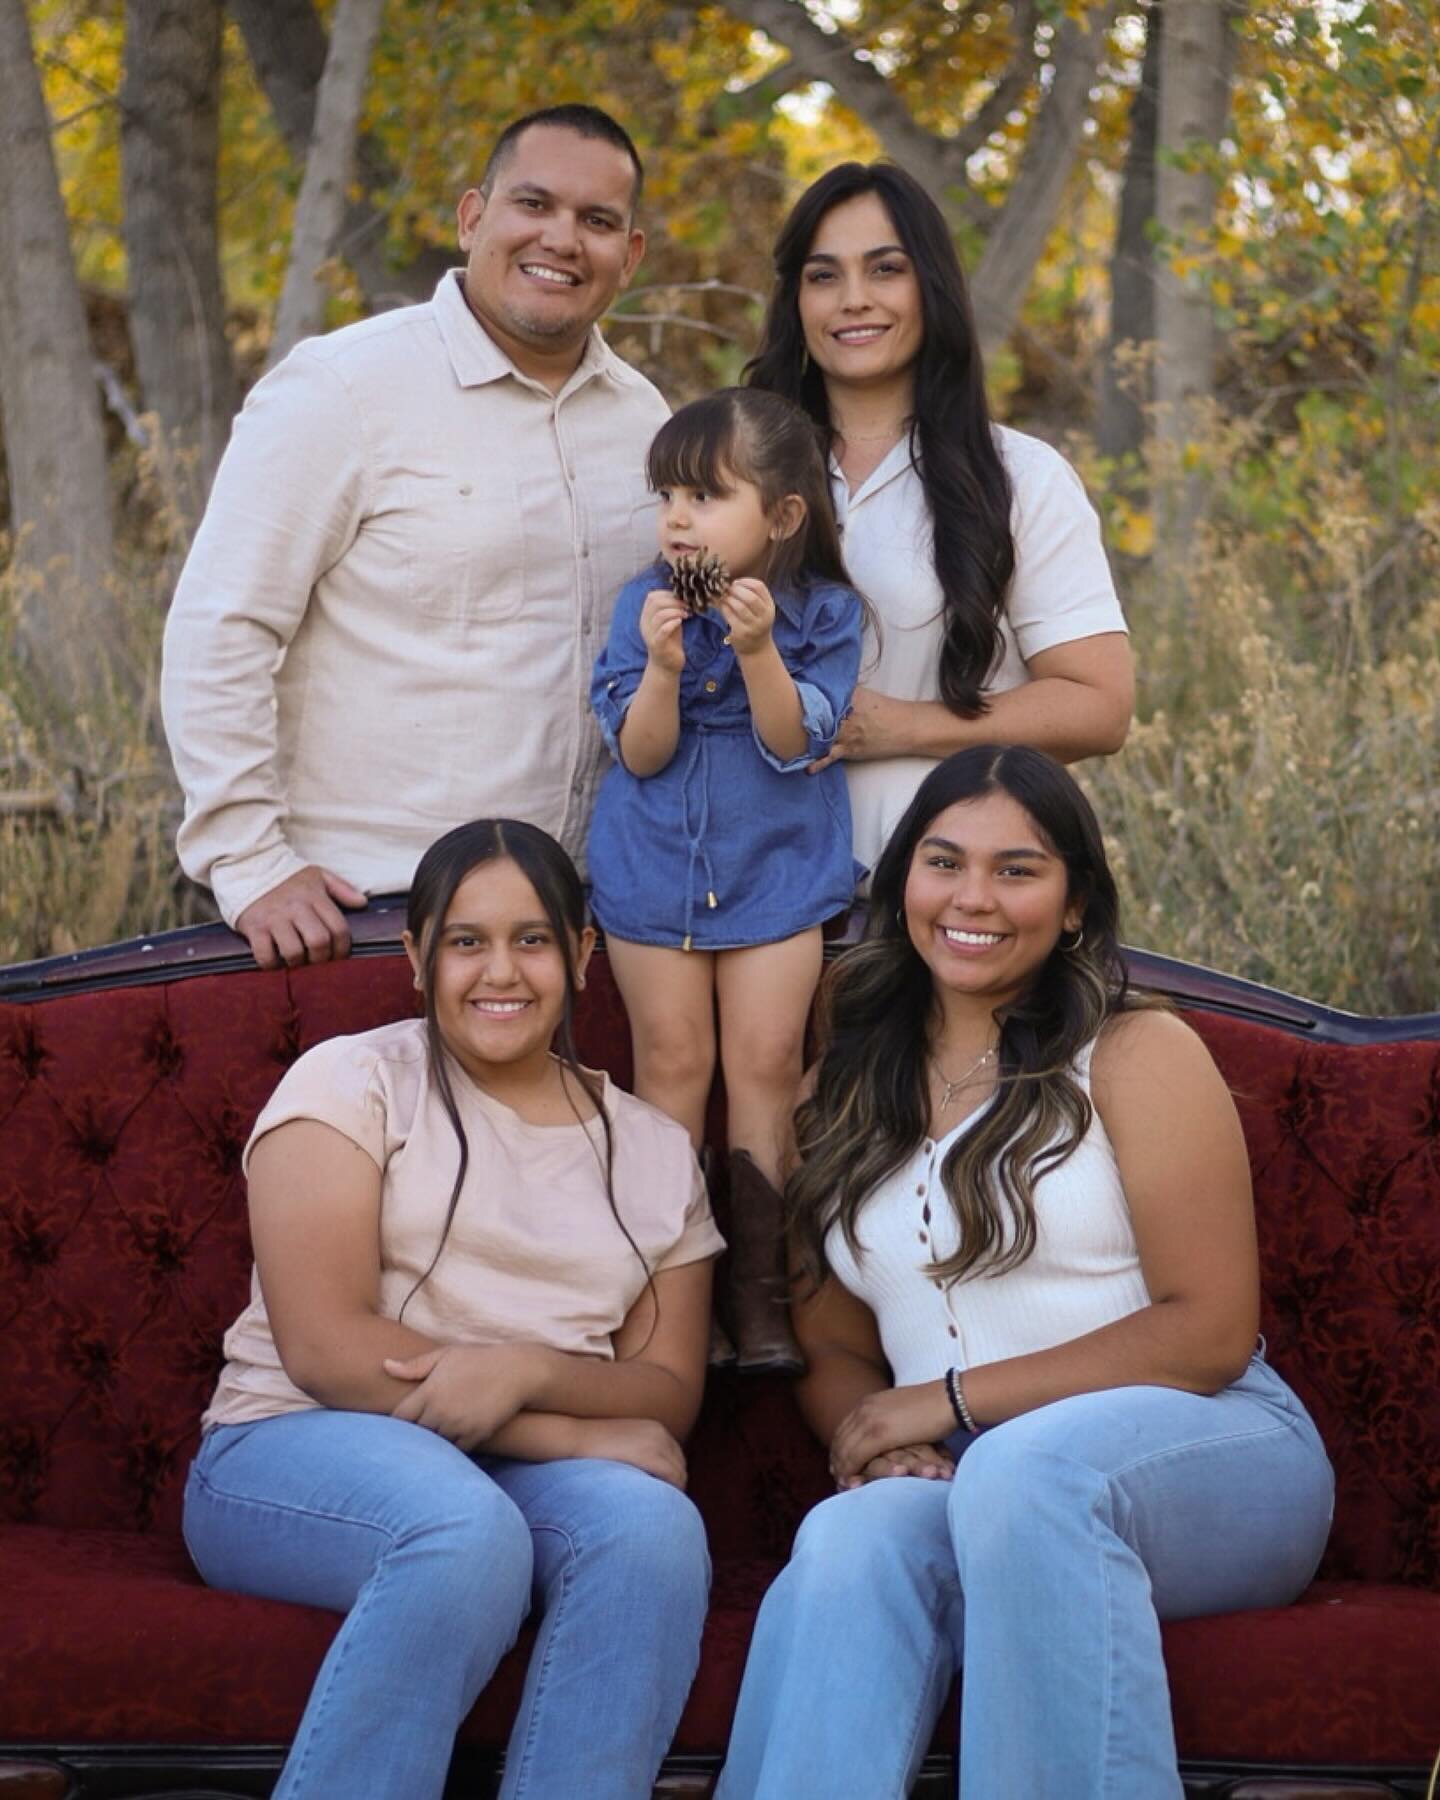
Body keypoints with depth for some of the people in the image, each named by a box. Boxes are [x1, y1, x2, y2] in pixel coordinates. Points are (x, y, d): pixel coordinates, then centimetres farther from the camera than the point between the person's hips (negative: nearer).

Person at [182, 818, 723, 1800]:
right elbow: (325, 1347, -9)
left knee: (653, 1527, -31)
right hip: (300, 1449, -3)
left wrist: (530, 1370, -15)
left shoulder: (655, 1149, 16)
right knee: (467, 1528, -36)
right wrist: (580, 1431, -14)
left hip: (527, 1473, 4)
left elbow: (669, 1396, 9)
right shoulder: (353, 1082, 4)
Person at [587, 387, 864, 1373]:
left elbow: (793, 744, -13)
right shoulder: (646, 604, -5)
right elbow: (639, 754, -8)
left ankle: (761, 1291, 4)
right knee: (672, 1062, 4)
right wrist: (662, 667, -25)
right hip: (654, 872, 1)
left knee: (766, 1062, -2)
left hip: (778, 872, -1)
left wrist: (758, 652, -28)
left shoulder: (824, 613, -7)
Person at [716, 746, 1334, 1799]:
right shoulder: (855, 1089, 18)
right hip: (962, 1486, 3)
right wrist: (875, 1439, -7)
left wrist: (957, 1398, -10)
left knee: (1024, 1465, -39)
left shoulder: (1137, 1056, 3)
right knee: (853, 1538, -34)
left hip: (1207, 1453, -3)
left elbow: (1211, 1332, -6)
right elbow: (834, 1346, 18)